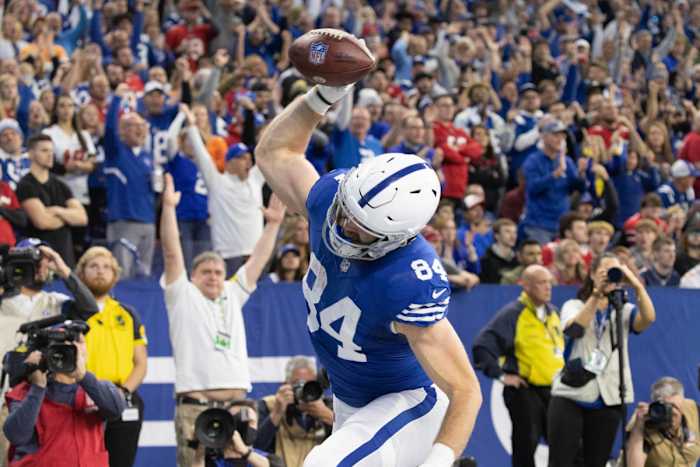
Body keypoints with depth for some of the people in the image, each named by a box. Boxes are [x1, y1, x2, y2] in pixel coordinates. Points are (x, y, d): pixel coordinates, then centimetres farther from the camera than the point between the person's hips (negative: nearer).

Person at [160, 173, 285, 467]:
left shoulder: (232, 296, 21)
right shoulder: (182, 295, 8)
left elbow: (257, 261, 21)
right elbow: (172, 252, -1)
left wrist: (273, 224, 16)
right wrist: (168, 207, -9)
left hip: (236, 403, 5)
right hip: (195, 405, -5)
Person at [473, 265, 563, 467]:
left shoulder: (552, 312, 14)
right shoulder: (513, 314, -9)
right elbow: (482, 346, -14)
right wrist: (501, 375, -14)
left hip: (553, 390, 6)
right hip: (525, 391, -6)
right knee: (525, 448, -4)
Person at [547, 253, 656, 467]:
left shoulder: (624, 311, 9)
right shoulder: (574, 305, 6)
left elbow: (648, 318, -12)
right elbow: (574, 328, -16)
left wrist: (636, 285, -22)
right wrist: (597, 294, -23)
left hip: (608, 400, 2)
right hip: (570, 395, -2)